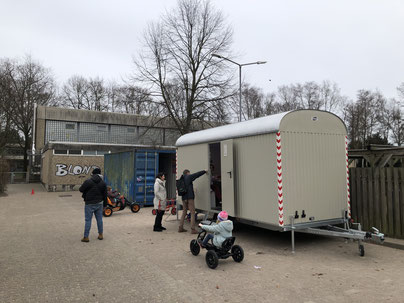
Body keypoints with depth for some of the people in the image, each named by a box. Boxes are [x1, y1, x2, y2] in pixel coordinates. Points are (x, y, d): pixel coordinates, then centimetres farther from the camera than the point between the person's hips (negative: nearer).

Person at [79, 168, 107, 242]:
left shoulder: (88, 181, -13)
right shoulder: (103, 183, 1)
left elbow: (81, 189, -4)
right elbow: (105, 195, 5)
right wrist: (104, 204, 14)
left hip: (90, 204, -4)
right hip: (99, 203, 4)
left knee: (88, 220, 2)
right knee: (99, 219, 13)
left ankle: (86, 237, 6)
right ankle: (101, 235, 21)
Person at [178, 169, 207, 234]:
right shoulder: (189, 177, -4)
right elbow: (197, 174, 0)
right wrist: (205, 171, 14)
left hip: (184, 198, 7)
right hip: (190, 197, -7)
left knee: (184, 212, 16)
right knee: (192, 213, -4)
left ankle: (180, 228, 17)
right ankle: (193, 229, -7)